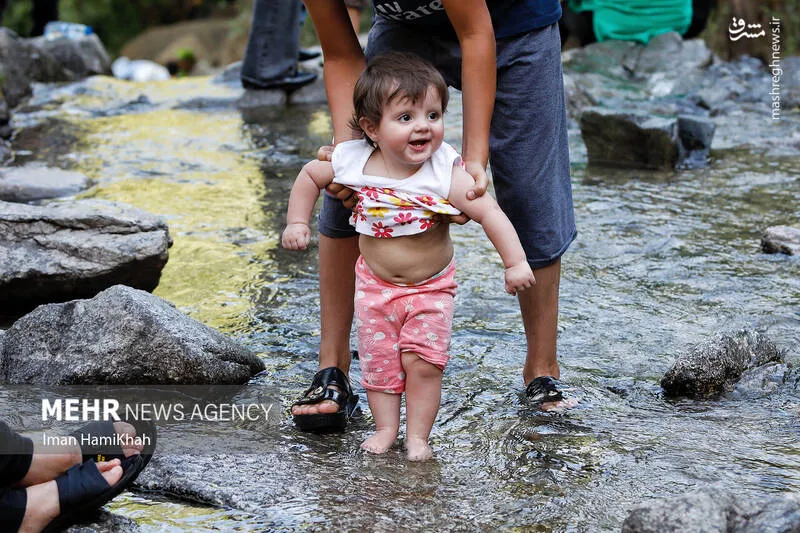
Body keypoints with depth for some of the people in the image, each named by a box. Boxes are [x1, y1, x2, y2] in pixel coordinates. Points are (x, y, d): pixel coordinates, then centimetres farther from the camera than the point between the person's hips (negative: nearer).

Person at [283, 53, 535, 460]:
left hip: (431, 287, -2)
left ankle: (418, 435, 7)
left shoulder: (445, 172, -25)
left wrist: (515, 262, -31)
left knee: (424, 361, -7)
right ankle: (386, 427, 22)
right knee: (378, 360, 7)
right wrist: (297, 222, 0)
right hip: (375, 284, 2)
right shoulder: (353, 163, -17)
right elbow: (310, 175, 3)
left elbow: (488, 212, -26)